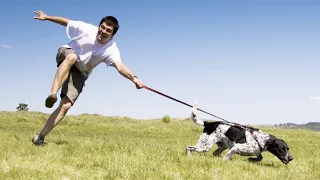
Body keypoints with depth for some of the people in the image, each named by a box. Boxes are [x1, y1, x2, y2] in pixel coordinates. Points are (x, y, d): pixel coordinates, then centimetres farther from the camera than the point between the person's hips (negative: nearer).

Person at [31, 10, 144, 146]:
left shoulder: (111, 49, -22)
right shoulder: (86, 29, -20)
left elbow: (120, 66, -39)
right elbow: (66, 22, -4)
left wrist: (133, 78, -58)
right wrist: (47, 17, -1)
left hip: (80, 73, 1)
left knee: (65, 106, -14)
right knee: (72, 57, -41)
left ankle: (40, 137, -9)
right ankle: (53, 94, -48)